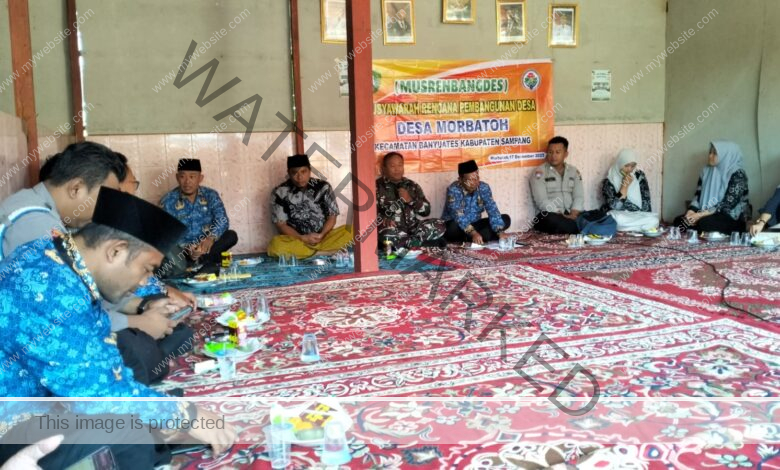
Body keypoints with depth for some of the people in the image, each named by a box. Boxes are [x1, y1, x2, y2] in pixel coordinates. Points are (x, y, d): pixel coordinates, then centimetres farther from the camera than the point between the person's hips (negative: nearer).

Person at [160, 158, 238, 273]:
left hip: (205, 245, 2)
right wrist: (187, 249, -33)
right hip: (182, 248, -2)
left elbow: (222, 220, -13)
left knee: (231, 236, -24)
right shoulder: (168, 201, -6)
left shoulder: (211, 195, 0)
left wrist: (211, 238, -34)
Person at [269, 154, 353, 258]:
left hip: (324, 237, 1)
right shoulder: (280, 192, -4)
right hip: (297, 240, -1)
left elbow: (332, 216, 3)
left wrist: (321, 235, -15)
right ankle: (324, 252, -26)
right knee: (275, 245, -34)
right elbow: (281, 224, -4)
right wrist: (302, 238, -17)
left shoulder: (323, 187, 0)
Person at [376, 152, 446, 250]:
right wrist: (382, 220, -28)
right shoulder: (377, 186, 2)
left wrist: (410, 200, -7)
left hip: (412, 227, 4)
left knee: (439, 225, -16)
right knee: (388, 235, -39)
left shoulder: (412, 185, 14)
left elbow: (426, 210, 10)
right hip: (392, 228, -4)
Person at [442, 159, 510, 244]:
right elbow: (458, 215, -33)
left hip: (474, 225, 5)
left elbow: (493, 210, -17)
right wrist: (473, 233, -47)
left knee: (505, 219, -10)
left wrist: (500, 232, -32)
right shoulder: (453, 190, -22)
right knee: (454, 226, -39)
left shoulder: (484, 188, -8)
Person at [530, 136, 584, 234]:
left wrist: (573, 215, -16)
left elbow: (579, 197, 5)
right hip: (550, 215, -3)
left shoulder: (574, 171, 15)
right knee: (552, 220, -39)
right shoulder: (540, 173, 0)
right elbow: (542, 201, -11)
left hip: (570, 215, 3)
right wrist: (562, 216, -20)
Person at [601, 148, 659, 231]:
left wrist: (645, 217, -13)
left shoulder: (639, 176, 3)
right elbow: (614, 206, -18)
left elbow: (646, 201, 3)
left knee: (654, 220, -27)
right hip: (618, 216, -3)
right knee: (619, 219, -37)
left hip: (638, 215, 3)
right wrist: (625, 186, -20)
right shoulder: (609, 181, -8)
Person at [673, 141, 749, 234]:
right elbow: (698, 195, 7)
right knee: (679, 220, -19)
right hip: (706, 215, 6)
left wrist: (701, 215, -24)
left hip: (731, 218, -6)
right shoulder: (706, 171, 10)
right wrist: (691, 211, -13)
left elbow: (728, 204, -18)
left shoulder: (737, 175, -10)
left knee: (704, 223, -36)